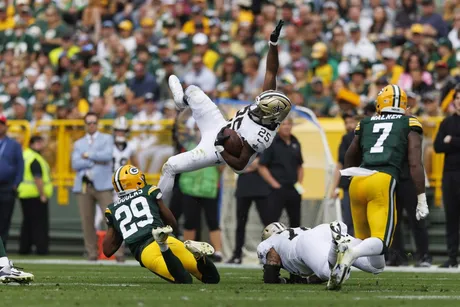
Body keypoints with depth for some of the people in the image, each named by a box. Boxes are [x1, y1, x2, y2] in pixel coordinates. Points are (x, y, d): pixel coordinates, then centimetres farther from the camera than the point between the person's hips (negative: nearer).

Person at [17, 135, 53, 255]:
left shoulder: (24, 155, 14)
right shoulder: (35, 159, -15)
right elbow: (37, 178, -22)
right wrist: (42, 195, -20)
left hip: (23, 193, 9)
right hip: (36, 195, -9)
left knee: (27, 222, 14)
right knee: (40, 223, -6)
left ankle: (24, 248, 14)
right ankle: (41, 248, -9)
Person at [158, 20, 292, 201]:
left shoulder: (259, 136, -39)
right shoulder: (269, 104, -22)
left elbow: (240, 165, -34)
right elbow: (271, 72, -15)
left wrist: (220, 148, -34)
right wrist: (273, 43, -24)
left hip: (215, 147, -8)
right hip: (222, 126, 8)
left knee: (170, 167, -5)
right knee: (192, 91, 17)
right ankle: (182, 101, 57)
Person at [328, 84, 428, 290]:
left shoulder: (365, 125, 23)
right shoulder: (409, 126, 14)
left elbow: (350, 161, 34)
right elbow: (415, 165, 4)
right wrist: (422, 200, 5)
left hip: (356, 180, 4)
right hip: (383, 181, -4)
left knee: (365, 238, 16)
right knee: (379, 242, -7)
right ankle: (351, 253, -38)